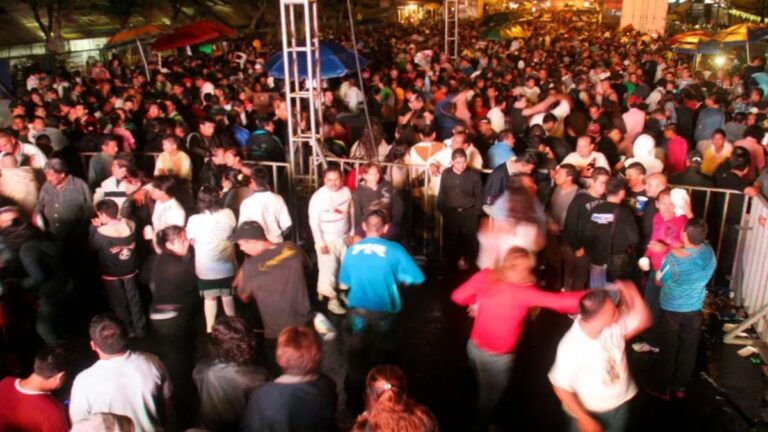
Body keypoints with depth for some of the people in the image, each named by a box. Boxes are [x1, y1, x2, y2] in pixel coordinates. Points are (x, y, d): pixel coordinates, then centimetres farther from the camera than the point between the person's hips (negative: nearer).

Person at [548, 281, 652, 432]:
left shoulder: (614, 324, -19)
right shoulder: (571, 347, -35)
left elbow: (642, 321, -7)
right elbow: (561, 386, -25)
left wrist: (633, 294, -26)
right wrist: (584, 419, -20)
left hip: (620, 403, 5)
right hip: (588, 411, -5)